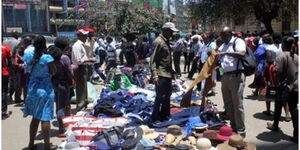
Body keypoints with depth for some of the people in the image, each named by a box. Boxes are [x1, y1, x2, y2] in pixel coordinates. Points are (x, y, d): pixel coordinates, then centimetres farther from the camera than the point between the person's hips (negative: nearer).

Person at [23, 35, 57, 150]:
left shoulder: (29, 56, 0)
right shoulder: (47, 58, -16)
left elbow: (28, 70, 9)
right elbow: (53, 72, -8)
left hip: (32, 88, 6)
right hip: (45, 89, -6)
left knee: (35, 117, 17)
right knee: (45, 118, 1)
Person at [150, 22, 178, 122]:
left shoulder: (166, 41, 15)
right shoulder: (158, 42, -13)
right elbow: (153, 59, -18)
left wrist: (172, 71, 22)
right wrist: (154, 74, -26)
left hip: (167, 74, 10)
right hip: (161, 75, -10)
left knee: (167, 95, 16)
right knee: (160, 97, -5)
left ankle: (165, 116, 28)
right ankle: (155, 118, 6)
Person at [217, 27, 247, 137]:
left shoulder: (238, 42, -6)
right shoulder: (222, 46, 17)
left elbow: (242, 54, -24)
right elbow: (219, 60, 26)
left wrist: (226, 53, -27)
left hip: (236, 76, -8)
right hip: (225, 77, 8)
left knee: (237, 105, -3)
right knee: (228, 104, 15)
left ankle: (241, 131, 8)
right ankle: (233, 127, 29)